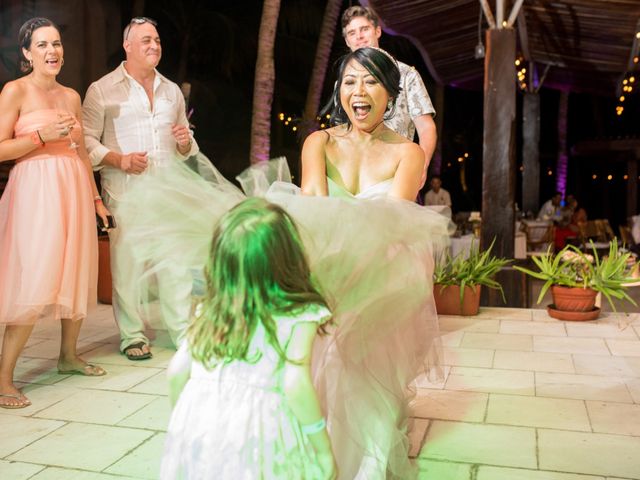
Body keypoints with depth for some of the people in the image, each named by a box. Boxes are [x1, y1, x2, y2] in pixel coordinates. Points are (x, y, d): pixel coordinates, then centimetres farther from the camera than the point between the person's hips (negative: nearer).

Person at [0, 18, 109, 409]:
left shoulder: (71, 96, 14)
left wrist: (96, 198, 16)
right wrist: (42, 135, -17)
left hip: (74, 188, 7)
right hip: (36, 190, -6)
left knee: (77, 275, 11)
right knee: (35, 285, -12)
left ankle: (69, 356, 29)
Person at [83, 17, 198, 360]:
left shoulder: (172, 90, 18)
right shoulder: (102, 90, 4)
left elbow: (185, 146, 24)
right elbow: (87, 140, -1)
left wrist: (185, 142, 0)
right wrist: (119, 159, -15)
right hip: (125, 191, -3)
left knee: (176, 259, 2)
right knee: (126, 261, -2)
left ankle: (183, 330, 12)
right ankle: (132, 336, 10)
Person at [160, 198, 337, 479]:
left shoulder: (211, 311, 5)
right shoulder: (299, 318, -8)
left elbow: (176, 372, 8)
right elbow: (296, 385, -15)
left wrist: (181, 417, 25)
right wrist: (323, 447, -3)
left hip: (199, 422, 4)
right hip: (257, 433, -4)